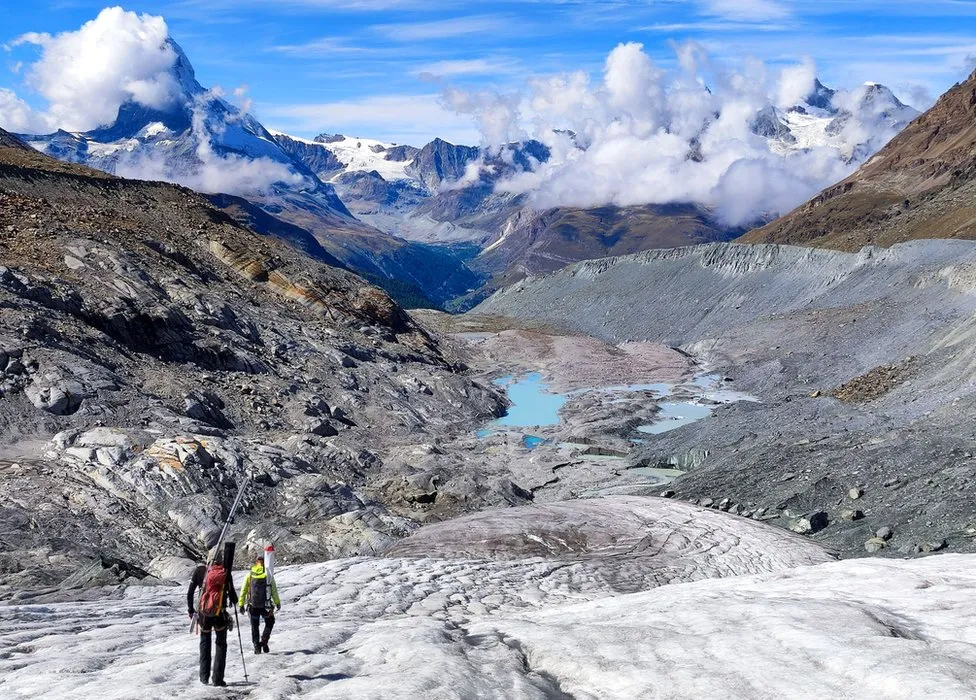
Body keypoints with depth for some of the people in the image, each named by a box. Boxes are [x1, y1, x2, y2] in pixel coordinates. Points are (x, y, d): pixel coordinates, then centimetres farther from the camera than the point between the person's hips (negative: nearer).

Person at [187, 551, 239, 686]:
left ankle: (204, 677, 17)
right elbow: (232, 593, -3)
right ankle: (218, 678, 1)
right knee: (221, 644, 10)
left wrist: (190, 609, 13)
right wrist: (234, 601, 19)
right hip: (219, 614, -2)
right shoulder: (226, 573, -4)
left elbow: (190, 592, 2)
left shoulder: (200, 570, 0)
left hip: (203, 613, 2)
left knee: (205, 642, 20)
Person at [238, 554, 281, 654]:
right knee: (270, 622, 20)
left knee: (255, 626, 16)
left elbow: (243, 590, 0)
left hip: (253, 605, 1)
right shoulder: (268, 575, -4)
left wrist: (241, 604, 6)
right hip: (266, 605, -1)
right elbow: (274, 591, -1)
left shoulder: (249, 574, -1)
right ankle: (264, 641, 4)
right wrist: (277, 603, 10)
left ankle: (256, 645, 11)